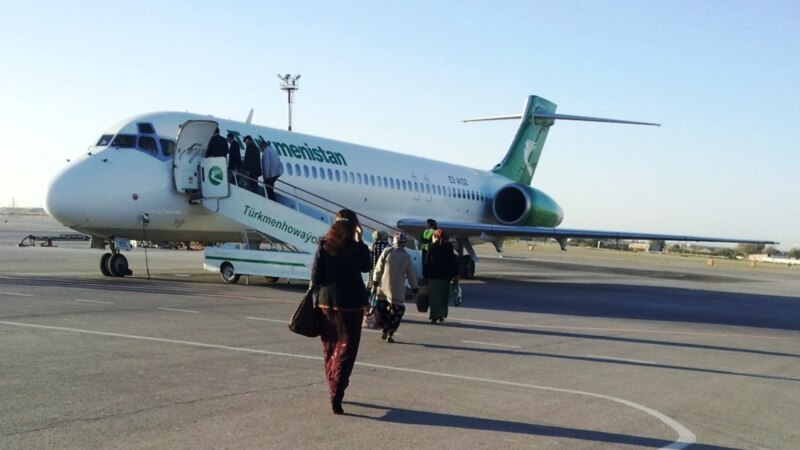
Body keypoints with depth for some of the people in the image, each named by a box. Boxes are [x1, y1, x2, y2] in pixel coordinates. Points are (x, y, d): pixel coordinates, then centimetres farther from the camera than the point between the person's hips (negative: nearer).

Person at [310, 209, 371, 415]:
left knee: (330, 349, 16)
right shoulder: (357, 248, -9)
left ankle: (334, 390, 26)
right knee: (346, 350, 1)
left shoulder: (324, 245, -4)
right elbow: (366, 267, 10)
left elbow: (315, 278, -6)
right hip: (351, 305, -3)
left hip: (326, 303, 3)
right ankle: (336, 395, -10)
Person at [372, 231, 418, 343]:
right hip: (397, 289, -2)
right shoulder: (407, 257, -5)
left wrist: (375, 282, 7)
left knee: (383, 308, 16)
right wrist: (414, 288, 14)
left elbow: (378, 269, -2)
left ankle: (385, 331, 21)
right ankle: (390, 334, 0)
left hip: (383, 287, 2)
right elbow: (411, 275, 2)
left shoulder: (386, 252, -4)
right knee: (396, 310, 5)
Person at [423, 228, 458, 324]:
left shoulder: (431, 247, -4)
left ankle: (434, 316, 2)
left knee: (433, 297, 5)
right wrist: (455, 274, 8)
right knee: (443, 297, 12)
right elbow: (453, 261, 3)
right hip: (445, 276, 2)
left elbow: (427, 261, -4)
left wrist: (424, 273, 2)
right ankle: (441, 316, 10)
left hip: (433, 275, -2)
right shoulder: (449, 246, 2)